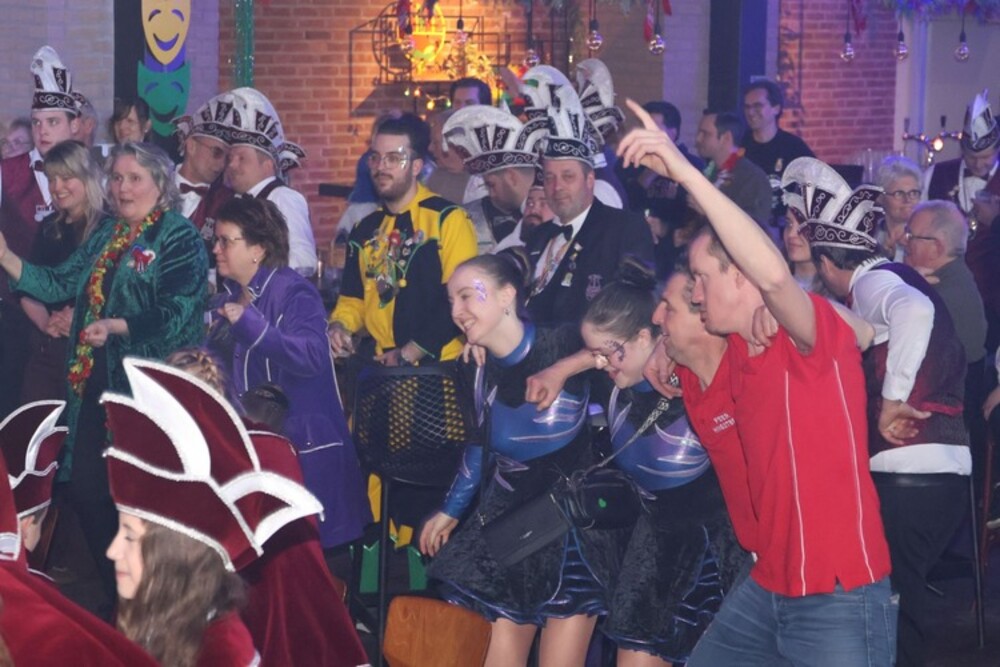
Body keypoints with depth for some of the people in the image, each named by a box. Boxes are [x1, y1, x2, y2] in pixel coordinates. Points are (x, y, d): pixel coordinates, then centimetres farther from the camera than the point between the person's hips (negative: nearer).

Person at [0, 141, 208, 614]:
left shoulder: (179, 238, -7)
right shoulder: (105, 236, 16)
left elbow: (174, 315, -16)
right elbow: (60, 284, 10)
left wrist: (116, 326, -27)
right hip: (95, 384, 8)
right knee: (84, 487, 9)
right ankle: (115, 591, 23)